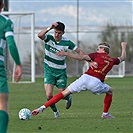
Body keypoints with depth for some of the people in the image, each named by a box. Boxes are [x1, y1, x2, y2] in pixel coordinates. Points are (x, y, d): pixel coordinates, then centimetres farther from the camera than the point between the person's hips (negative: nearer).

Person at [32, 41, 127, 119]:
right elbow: (122, 58, 42)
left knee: (64, 93, 5)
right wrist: (124, 47, 60)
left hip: (85, 78, 0)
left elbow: (81, 58, 1)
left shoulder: (97, 55, 14)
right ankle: (105, 113, 28)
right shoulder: (112, 61, 20)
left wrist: (66, 53, 3)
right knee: (110, 91, 31)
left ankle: (42, 108, -4)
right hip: (95, 82, 0)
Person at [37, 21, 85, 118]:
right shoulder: (49, 38, -11)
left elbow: (79, 51, 0)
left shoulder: (67, 42, -9)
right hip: (49, 70, 0)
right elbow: (40, 35, -33)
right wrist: (50, 28, -46)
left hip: (61, 71, 1)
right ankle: (55, 111, 16)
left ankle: (68, 98, 40)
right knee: (49, 95, -13)